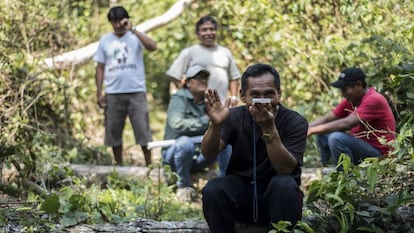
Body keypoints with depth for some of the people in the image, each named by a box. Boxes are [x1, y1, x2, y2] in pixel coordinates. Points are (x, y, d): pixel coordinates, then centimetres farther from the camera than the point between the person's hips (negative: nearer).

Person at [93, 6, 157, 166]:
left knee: (143, 130, -3)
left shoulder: (135, 36, 1)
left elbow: (153, 46, -19)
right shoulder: (105, 40, 7)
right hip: (113, 94, 3)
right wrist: (99, 93, 2)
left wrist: (133, 30, -20)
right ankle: (119, 166, 18)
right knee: (113, 131, 7)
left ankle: (149, 165, 2)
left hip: (136, 92, -3)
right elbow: (100, 68, 9)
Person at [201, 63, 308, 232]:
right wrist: (215, 125, -35)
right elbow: (208, 154, -14)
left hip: (278, 195, -2)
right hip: (241, 191, 2)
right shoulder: (235, 117, -2)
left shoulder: (295, 122, -9)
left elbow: (286, 169, -22)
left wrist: (269, 129, -35)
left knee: (284, 184, -33)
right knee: (213, 189, -26)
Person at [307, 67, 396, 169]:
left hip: (379, 155, -9)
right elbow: (327, 119, 9)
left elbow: (347, 123, -27)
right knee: (322, 135, 8)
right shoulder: (350, 100, 9)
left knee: (336, 138, -27)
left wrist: (315, 129, -24)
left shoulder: (374, 100, -17)